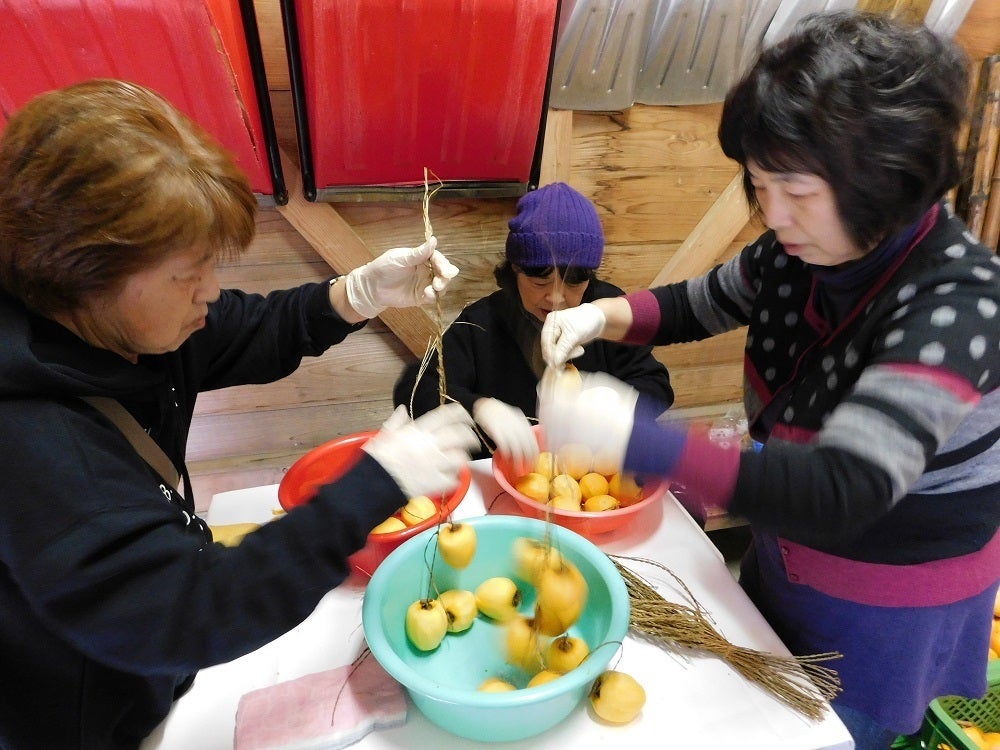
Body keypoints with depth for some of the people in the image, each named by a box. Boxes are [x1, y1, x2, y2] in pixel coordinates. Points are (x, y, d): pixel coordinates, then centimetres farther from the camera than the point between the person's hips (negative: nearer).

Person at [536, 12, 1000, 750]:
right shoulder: (802, 249, -14)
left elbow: (841, 494, -43)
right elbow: (698, 304, 3)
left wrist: (639, 440, -51)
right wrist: (601, 316, -16)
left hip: (890, 604, -5)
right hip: (785, 554, 6)